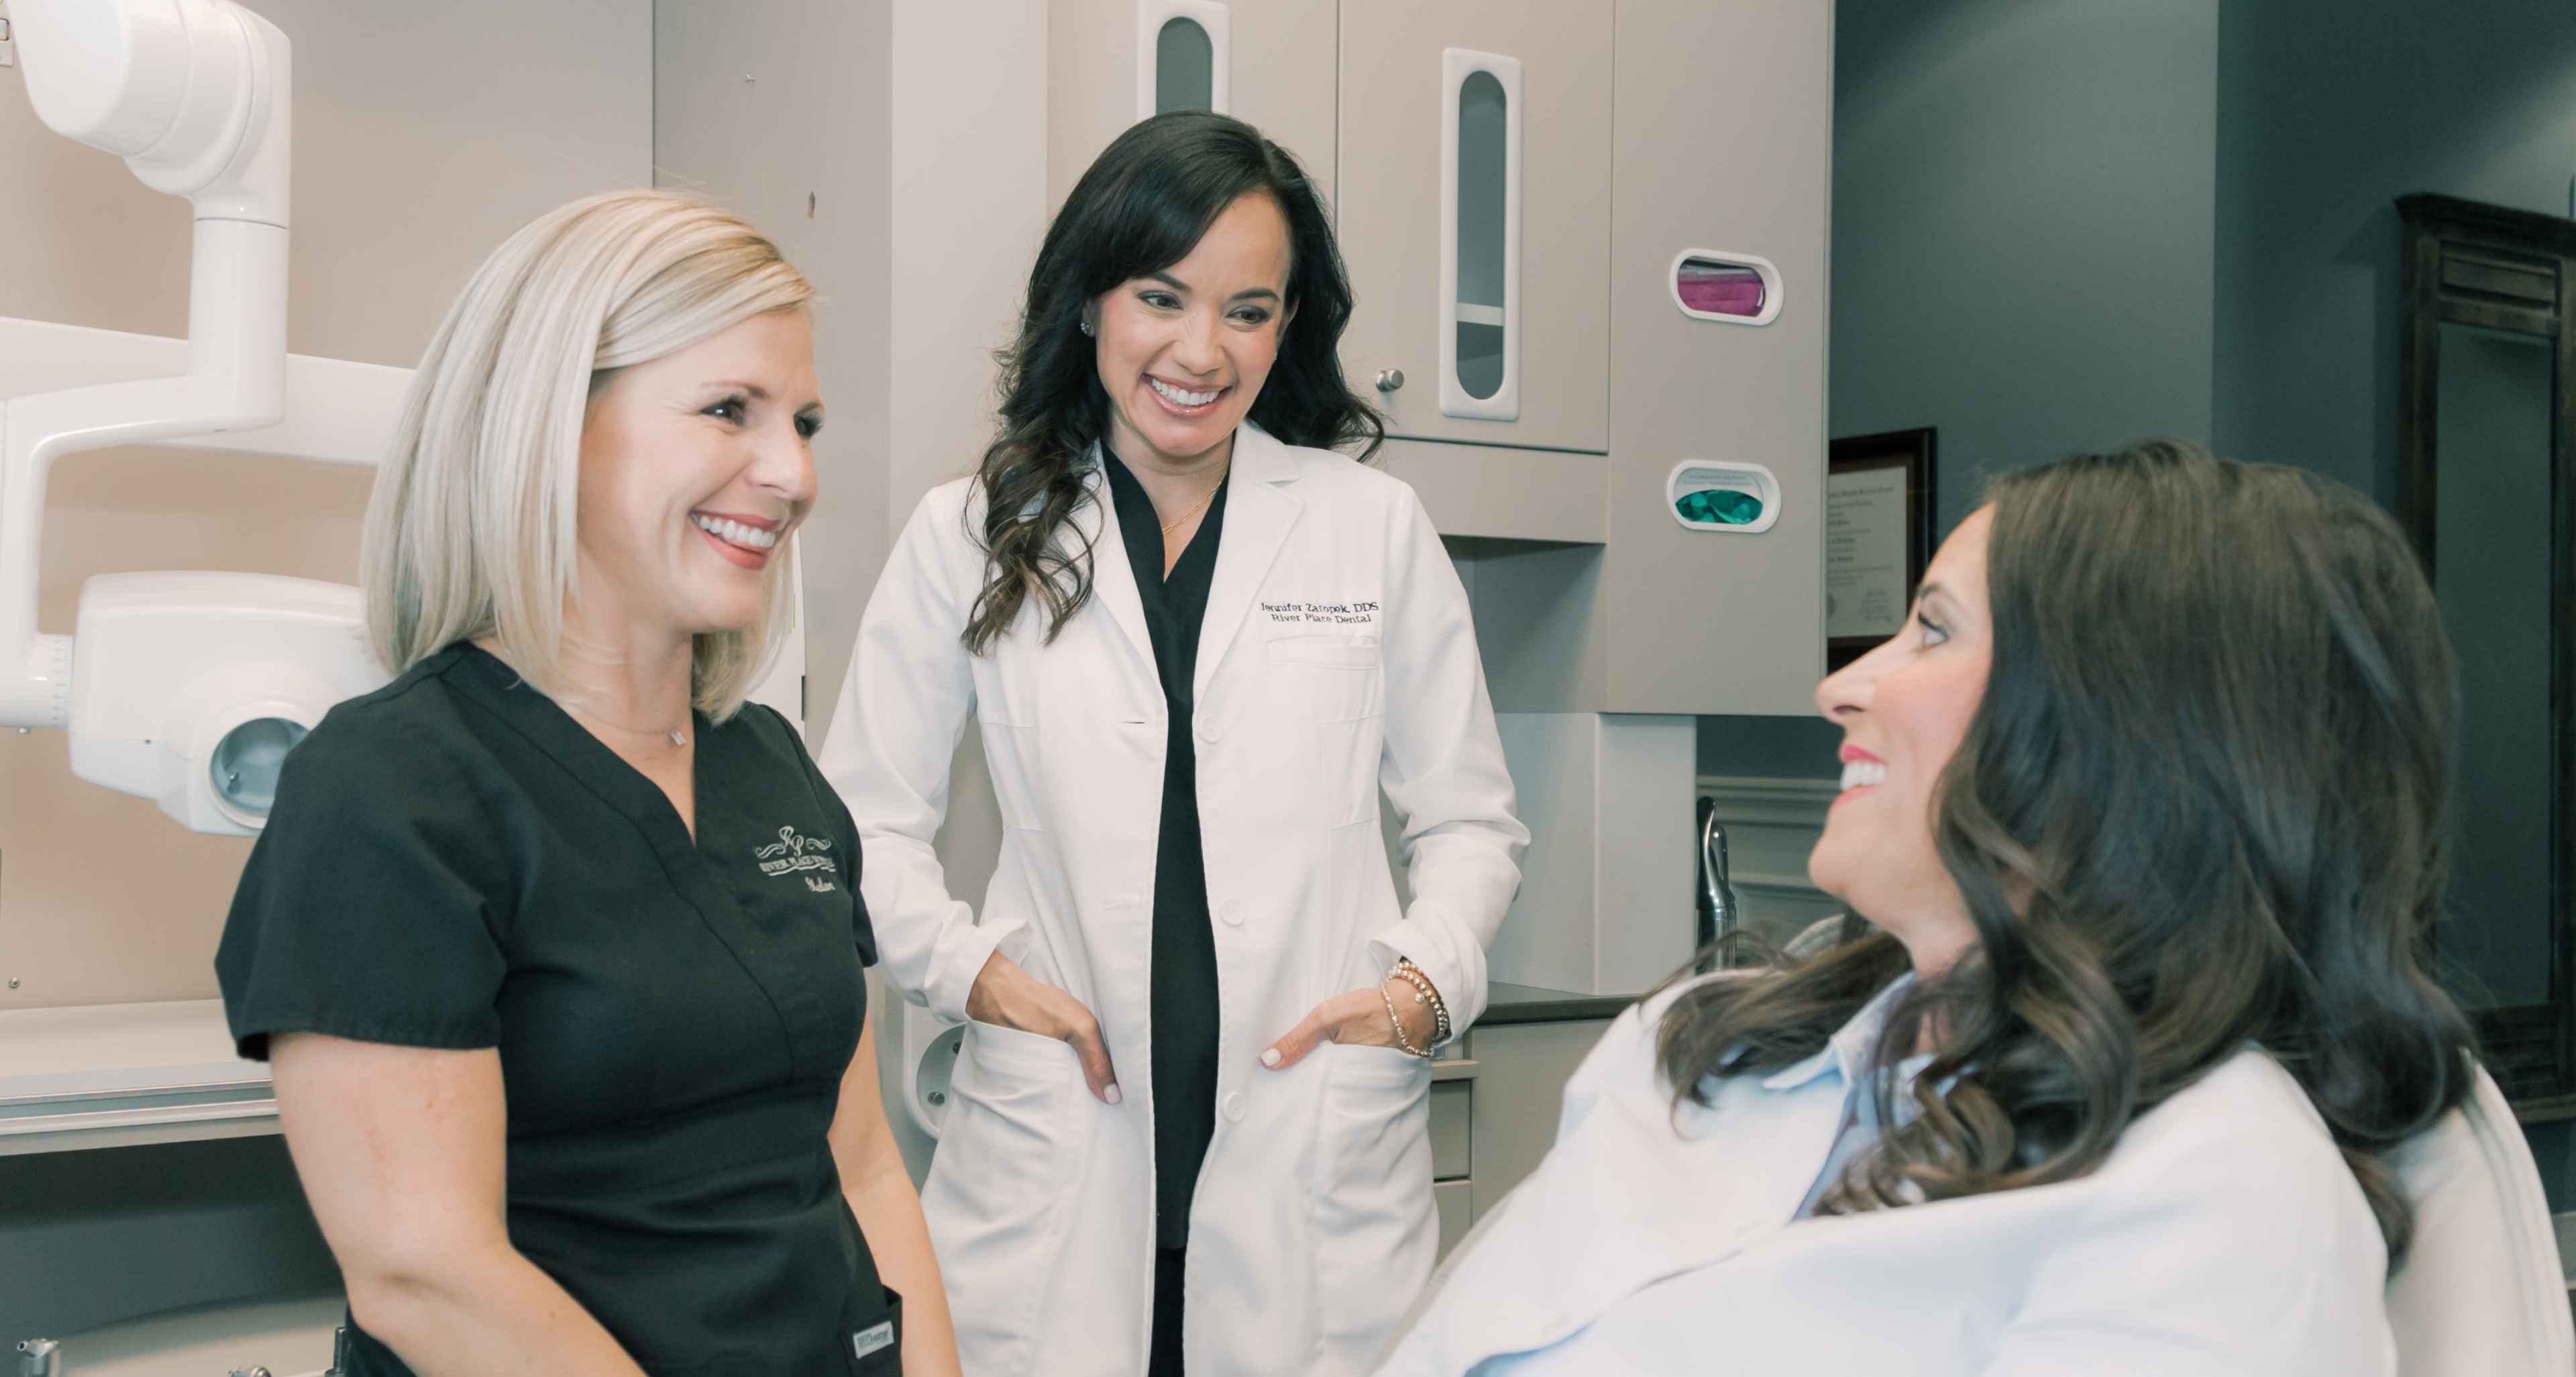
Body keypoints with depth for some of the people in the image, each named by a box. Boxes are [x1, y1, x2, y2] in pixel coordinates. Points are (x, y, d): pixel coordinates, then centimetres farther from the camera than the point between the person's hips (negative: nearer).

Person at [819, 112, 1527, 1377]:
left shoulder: (1377, 528, 8)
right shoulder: (969, 537, 7)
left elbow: (1470, 820, 12)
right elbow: (863, 818, 10)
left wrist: (1430, 978, -5)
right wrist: (971, 966, -4)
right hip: (1056, 1151, 0)